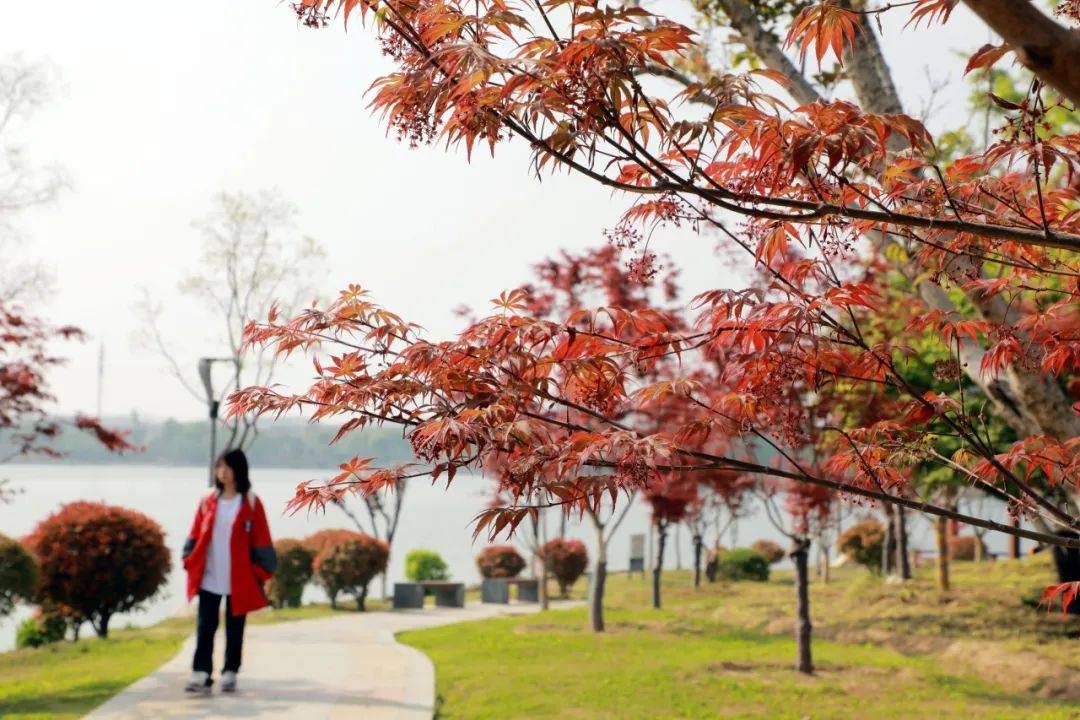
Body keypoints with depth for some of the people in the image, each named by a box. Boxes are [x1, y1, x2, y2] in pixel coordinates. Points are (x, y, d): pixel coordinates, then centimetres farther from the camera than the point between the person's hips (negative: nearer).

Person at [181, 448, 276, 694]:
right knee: (205, 627, 0)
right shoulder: (208, 502, 5)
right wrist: (191, 564, 1)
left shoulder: (251, 504, -3)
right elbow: (195, 535, 9)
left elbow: (260, 541, -3)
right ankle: (200, 675, 1)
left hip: (239, 580, -2)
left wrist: (259, 573, -6)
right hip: (209, 579, 2)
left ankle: (229, 674, 19)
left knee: (234, 628, 8)